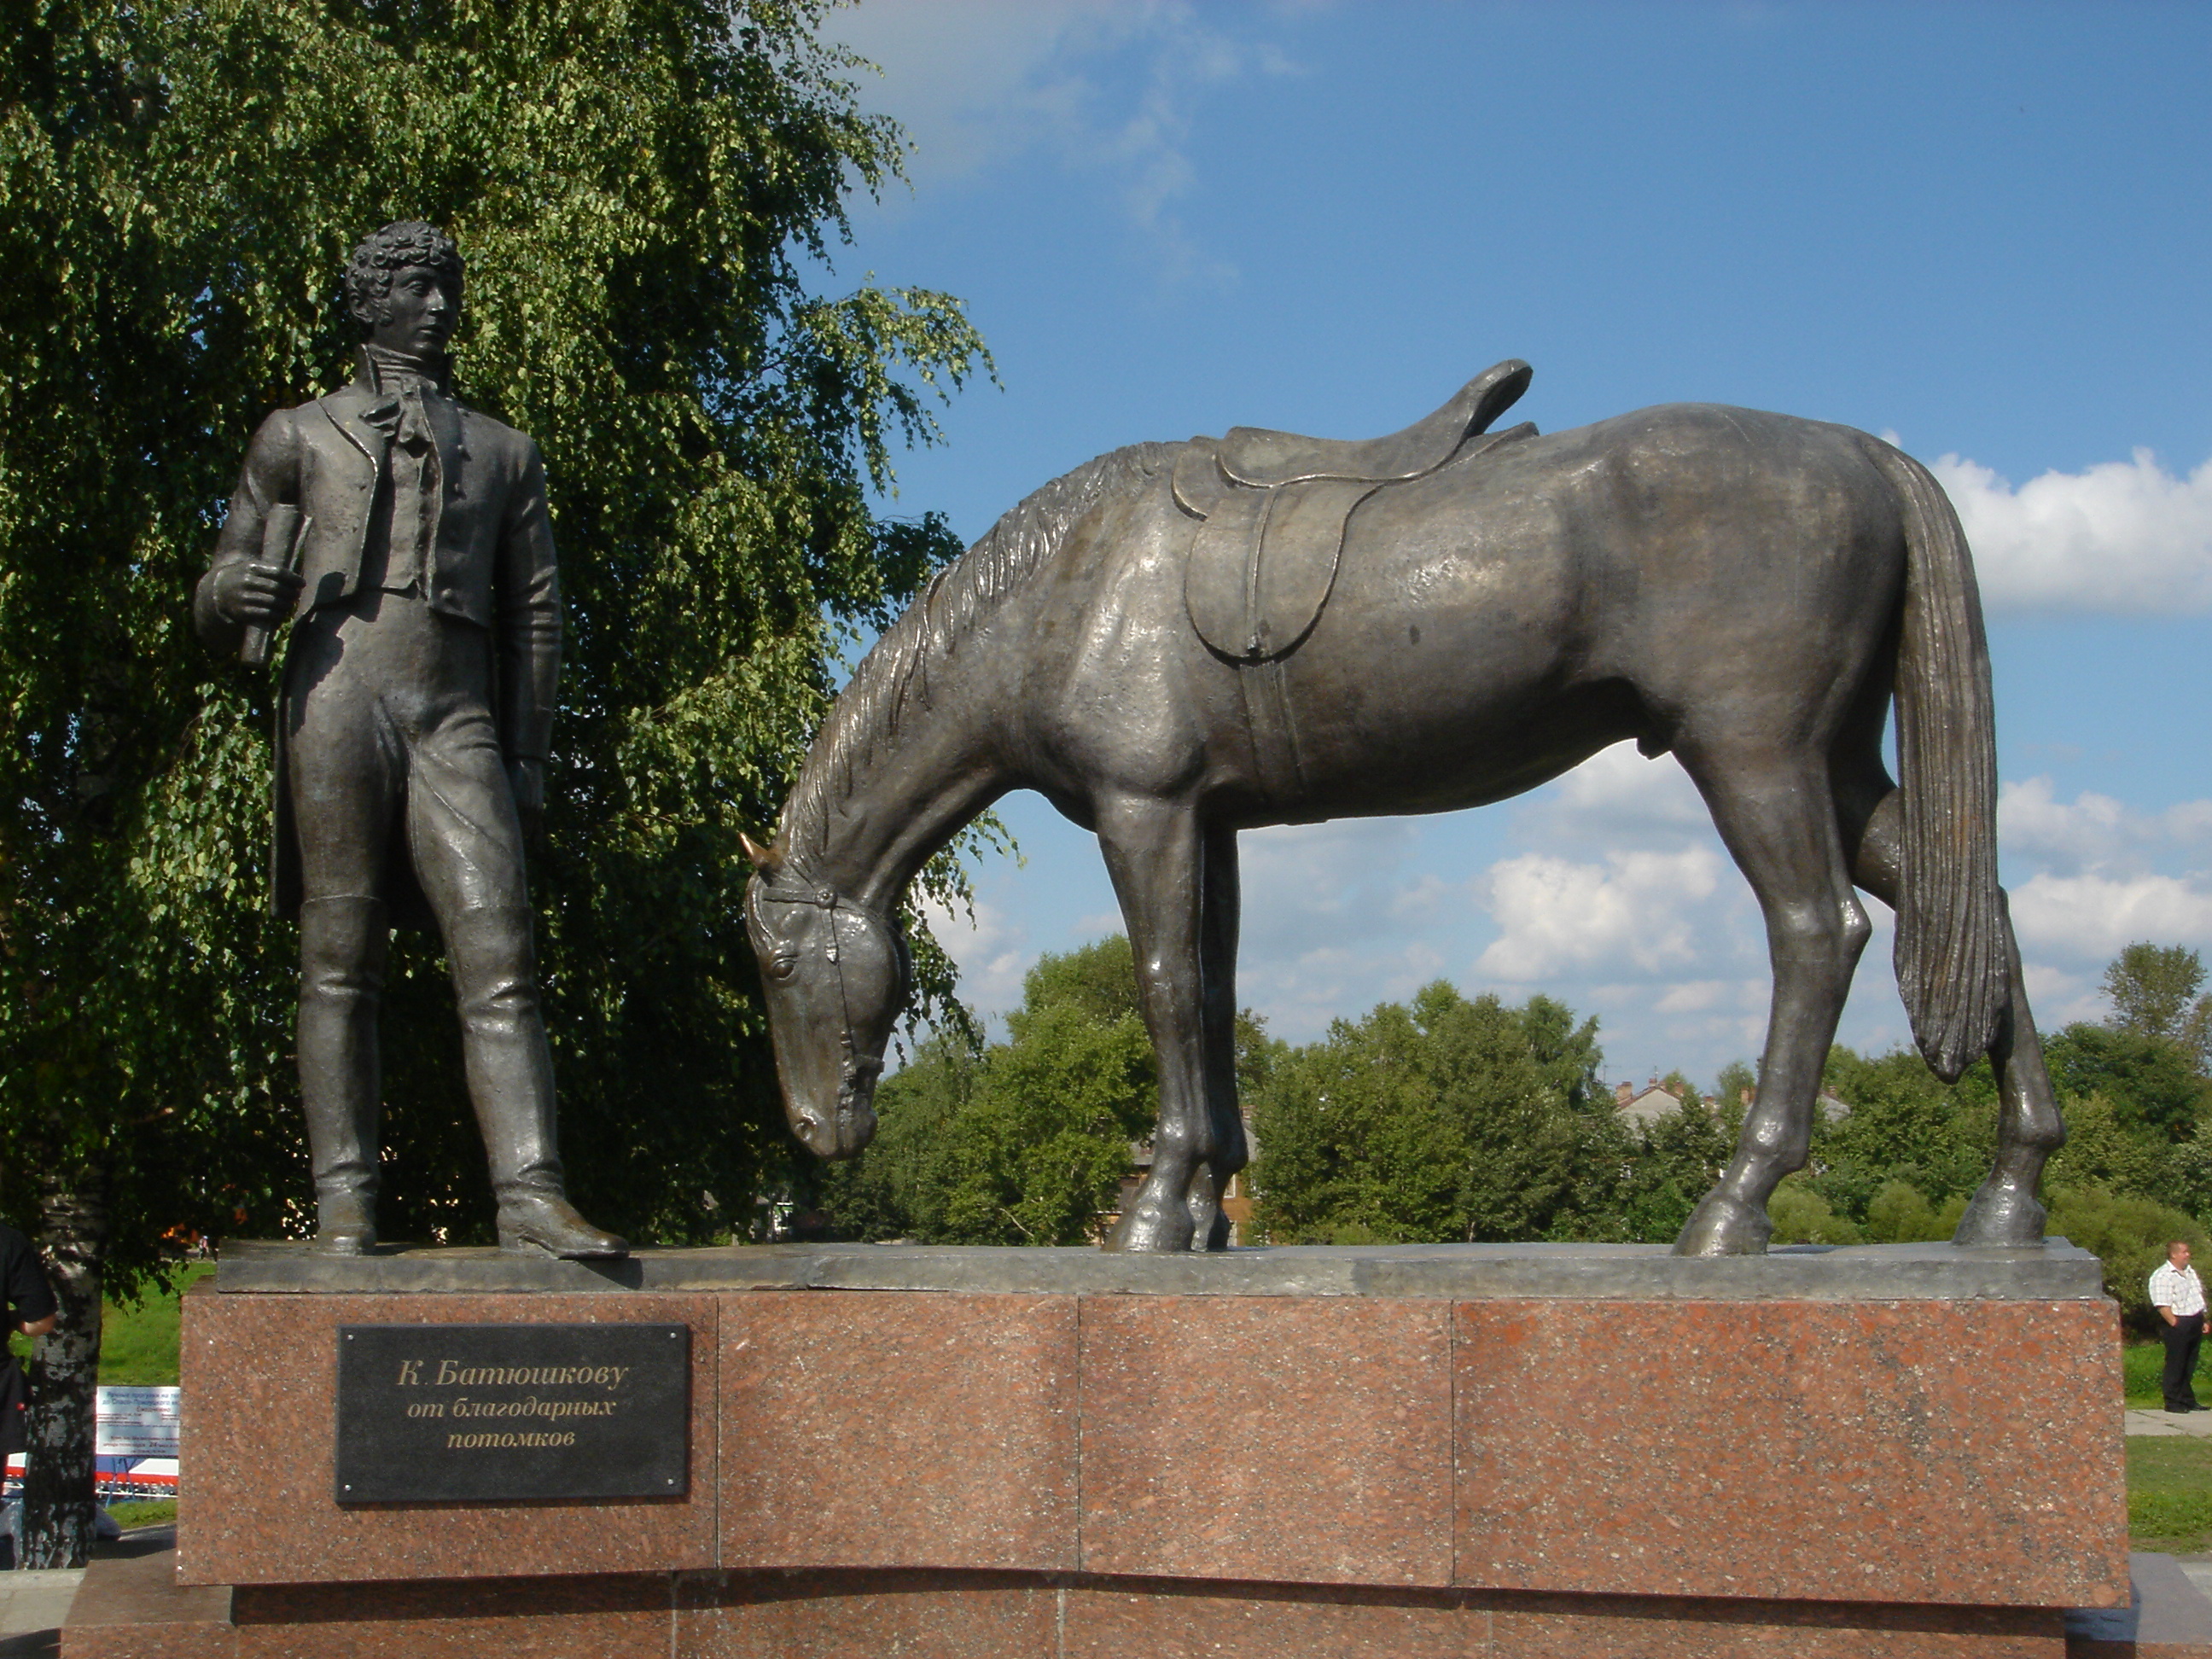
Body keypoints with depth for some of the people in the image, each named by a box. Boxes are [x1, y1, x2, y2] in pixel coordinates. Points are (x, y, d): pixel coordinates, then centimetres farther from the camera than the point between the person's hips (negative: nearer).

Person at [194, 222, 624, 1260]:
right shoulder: (299, 435, 19)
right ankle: (343, 1204, -6)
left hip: (456, 716, 1)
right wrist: (233, 591, -9)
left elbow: (534, 615, 21)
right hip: (337, 700, -1)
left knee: (498, 955, -13)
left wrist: (527, 759, 11)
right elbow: (217, 611, 16)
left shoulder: (503, 452, 25)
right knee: (339, 960, -6)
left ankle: (529, 1194, -20)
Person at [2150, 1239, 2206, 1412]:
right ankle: (2172, 1402, 2)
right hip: (2179, 1324, -8)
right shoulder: (2163, 1276, -13)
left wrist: (2202, 1320, 20)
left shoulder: (2190, 1272, 18)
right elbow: (2162, 1305, -19)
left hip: (2195, 1323, 8)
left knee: (2189, 1366, 13)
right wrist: (2175, 1324, -20)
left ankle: (2188, 1400, 20)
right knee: (2175, 1365, -3)